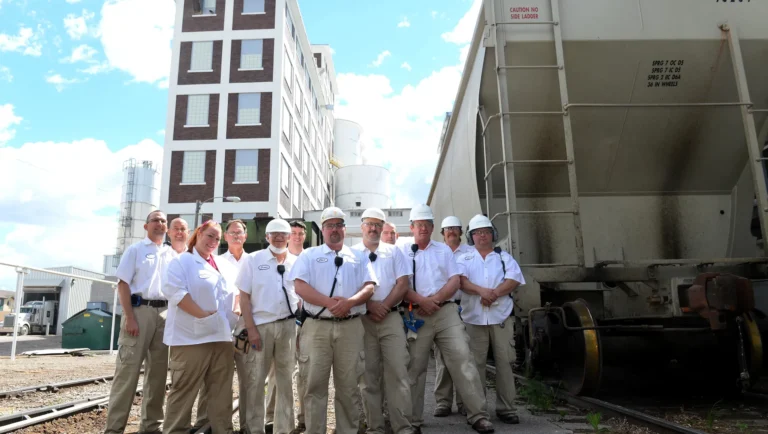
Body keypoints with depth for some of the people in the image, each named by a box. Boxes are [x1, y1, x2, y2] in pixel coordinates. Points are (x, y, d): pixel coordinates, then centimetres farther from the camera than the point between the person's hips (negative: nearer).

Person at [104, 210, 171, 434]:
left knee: (158, 370, 7)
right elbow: (123, 284, -3)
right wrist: (129, 317, -13)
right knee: (128, 368, -6)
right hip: (140, 309, -4)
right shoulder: (135, 249, 5)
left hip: (165, 313, 5)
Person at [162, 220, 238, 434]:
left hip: (222, 336, 6)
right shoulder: (182, 261, -1)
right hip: (192, 336, -6)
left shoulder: (224, 266, 19)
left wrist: (238, 317, 8)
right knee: (184, 389, 0)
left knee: (221, 390, 10)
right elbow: (175, 291, -15)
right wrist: (203, 316, -18)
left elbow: (233, 294, 25)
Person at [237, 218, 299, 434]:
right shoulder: (253, 260, 2)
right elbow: (244, 296, -1)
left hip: (289, 325, 2)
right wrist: (251, 329, -8)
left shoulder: (297, 262, 7)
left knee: (286, 379, 9)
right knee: (255, 380, 3)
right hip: (261, 325, -2)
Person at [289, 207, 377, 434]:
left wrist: (349, 302, -15)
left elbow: (369, 286, 5)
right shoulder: (309, 255, 9)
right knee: (315, 385, 3)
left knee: (348, 386, 7)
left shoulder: (359, 257, 15)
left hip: (350, 327, 1)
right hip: (317, 326, -1)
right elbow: (300, 286, -3)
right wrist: (328, 302, -15)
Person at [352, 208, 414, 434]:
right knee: (369, 374, 4)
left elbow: (403, 283, 3)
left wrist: (384, 306, -8)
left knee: (398, 372, -4)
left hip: (391, 317, 1)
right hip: (362, 319, 0)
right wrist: (370, 305, -11)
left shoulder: (393, 251, 11)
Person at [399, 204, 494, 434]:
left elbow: (455, 281, 5)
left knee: (462, 361, -5)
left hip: (446, 312, 2)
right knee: (415, 367, 3)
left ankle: (478, 415, 2)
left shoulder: (444, 249, 14)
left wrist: (435, 299, -9)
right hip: (417, 315, -1)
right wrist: (421, 301, -15)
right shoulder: (403, 251, 7)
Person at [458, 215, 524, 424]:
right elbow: (461, 280, -6)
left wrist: (494, 294, -17)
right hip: (474, 318, 0)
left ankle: (506, 408, 8)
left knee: (505, 362, 0)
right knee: (475, 363, 3)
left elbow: (514, 280, -3)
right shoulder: (465, 259, 11)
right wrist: (481, 291, -22)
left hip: (501, 317, 0)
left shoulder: (505, 257, 12)